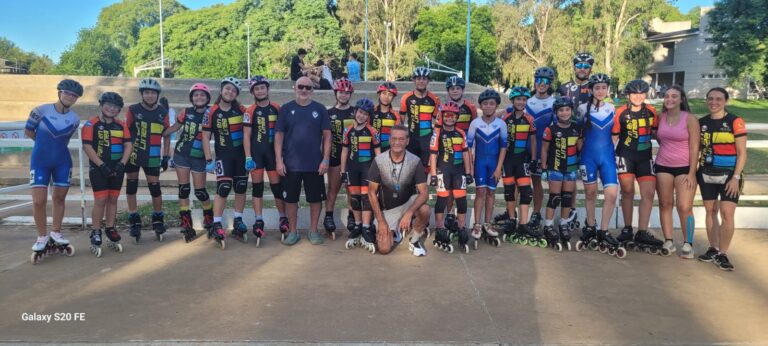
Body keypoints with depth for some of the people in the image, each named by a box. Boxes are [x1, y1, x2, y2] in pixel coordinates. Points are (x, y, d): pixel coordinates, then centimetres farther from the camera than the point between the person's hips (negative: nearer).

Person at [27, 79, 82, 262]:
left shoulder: (75, 119, -4)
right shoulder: (40, 110, -11)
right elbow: (28, 131, 2)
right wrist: (45, 142, 11)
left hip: (62, 162, 3)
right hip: (40, 162, -2)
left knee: (59, 198, 10)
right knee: (39, 201, -6)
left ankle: (56, 233, 26)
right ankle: (42, 237, 11)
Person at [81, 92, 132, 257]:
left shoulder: (122, 126, 8)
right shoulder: (91, 124, -5)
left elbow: (128, 145, 6)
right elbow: (87, 147, -10)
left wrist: (122, 164, -7)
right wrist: (101, 165, -16)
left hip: (117, 169, 4)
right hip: (98, 168, -4)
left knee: (113, 199, 10)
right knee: (101, 200, -8)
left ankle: (110, 230, 20)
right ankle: (95, 234, 2)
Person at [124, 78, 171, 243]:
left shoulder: (163, 112, 2)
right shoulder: (133, 110, -4)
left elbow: (166, 135, 9)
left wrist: (166, 156, 7)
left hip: (152, 156, 0)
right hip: (133, 154, 0)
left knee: (155, 187, 1)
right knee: (131, 186, 5)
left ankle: (158, 219, 17)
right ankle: (134, 220, 16)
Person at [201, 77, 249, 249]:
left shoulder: (241, 110, 0)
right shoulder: (212, 112, -4)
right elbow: (205, 137, -2)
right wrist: (208, 160, -7)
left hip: (241, 154, 3)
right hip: (223, 155, -3)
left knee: (241, 188, 8)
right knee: (223, 189, -12)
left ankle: (237, 222, 22)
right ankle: (216, 226, -4)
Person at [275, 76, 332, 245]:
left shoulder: (320, 109, 2)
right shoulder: (286, 109, 2)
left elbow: (327, 135, 1)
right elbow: (279, 135, 2)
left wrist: (325, 159, -6)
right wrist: (279, 160, -5)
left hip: (315, 164, 0)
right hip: (291, 164, 0)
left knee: (315, 198, 7)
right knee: (291, 198, 7)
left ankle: (313, 231, 21)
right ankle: (293, 232, 21)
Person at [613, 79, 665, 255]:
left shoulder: (651, 112, 4)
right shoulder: (621, 113, -5)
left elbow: (657, 133, 14)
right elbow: (614, 137, 1)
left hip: (645, 157, 3)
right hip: (625, 156, -3)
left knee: (648, 193, -3)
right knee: (628, 192, 2)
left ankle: (642, 233, 1)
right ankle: (627, 229, 16)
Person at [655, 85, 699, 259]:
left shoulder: (690, 119, -6)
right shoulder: (660, 118, 4)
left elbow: (694, 147, -8)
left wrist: (692, 173, -12)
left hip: (684, 168, -3)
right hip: (662, 166, 4)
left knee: (684, 207, -7)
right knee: (665, 204, 5)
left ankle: (688, 244, 2)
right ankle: (668, 241, 12)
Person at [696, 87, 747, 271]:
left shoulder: (735, 122, -8)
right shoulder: (702, 122, 5)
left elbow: (742, 153, -7)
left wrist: (736, 177, -14)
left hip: (729, 174, -4)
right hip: (706, 174, 4)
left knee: (727, 214, -9)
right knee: (710, 211, 10)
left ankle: (722, 254, 1)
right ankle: (713, 249, 22)